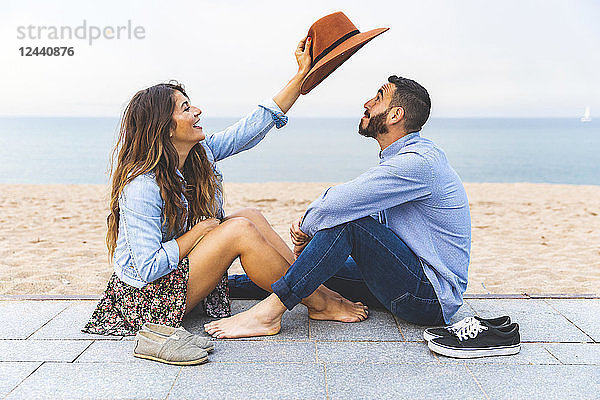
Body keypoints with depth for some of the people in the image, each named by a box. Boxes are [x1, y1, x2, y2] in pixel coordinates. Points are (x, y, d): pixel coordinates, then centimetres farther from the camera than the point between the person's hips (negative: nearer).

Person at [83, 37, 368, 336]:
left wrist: (302, 75, -1)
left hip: (180, 268, 9)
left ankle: (318, 287, -6)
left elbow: (254, 126, 0)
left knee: (249, 215, -5)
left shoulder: (201, 153, -3)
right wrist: (200, 230, -20)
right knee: (240, 228, -24)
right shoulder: (142, 188, -26)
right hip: (148, 297, -9)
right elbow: (148, 268, -28)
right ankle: (318, 304, -11)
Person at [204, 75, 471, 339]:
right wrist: (307, 229, -4)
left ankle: (269, 312, -24)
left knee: (348, 221, -25)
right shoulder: (398, 159, 14)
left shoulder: (419, 161, -21)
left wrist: (306, 228, -7)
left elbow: (336, 203, -27)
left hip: (433, 298, -10)